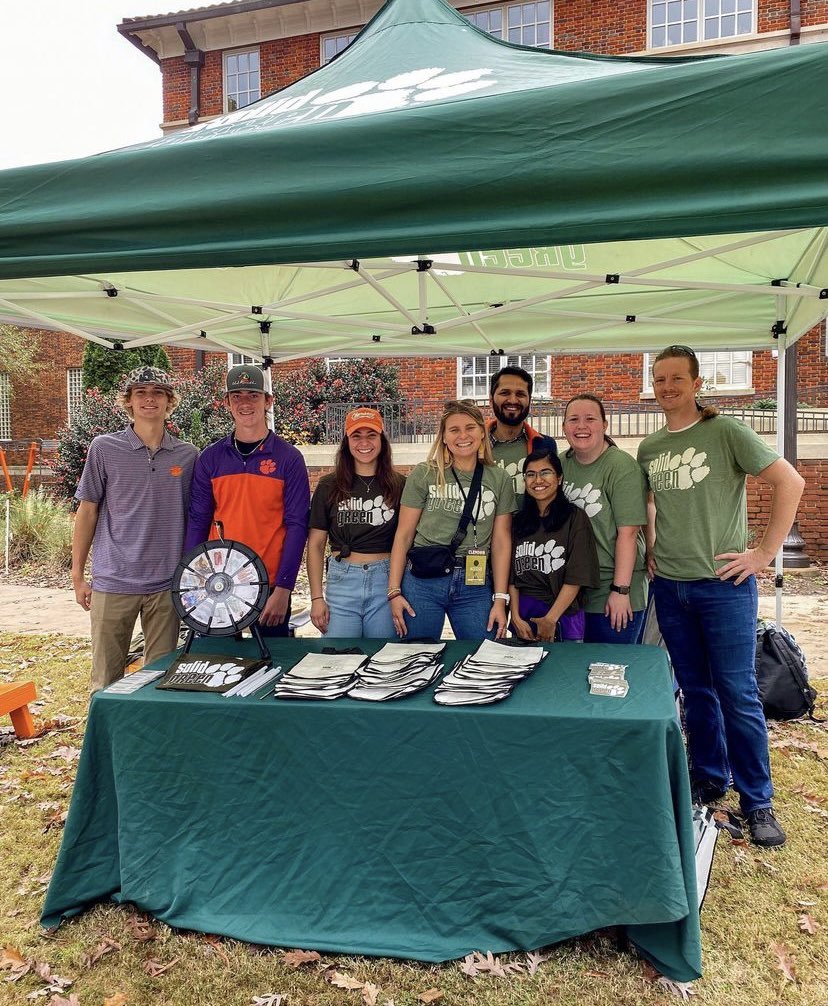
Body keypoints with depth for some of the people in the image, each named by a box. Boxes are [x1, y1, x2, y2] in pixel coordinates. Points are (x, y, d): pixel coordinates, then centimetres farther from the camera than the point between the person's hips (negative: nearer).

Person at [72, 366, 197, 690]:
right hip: (113, 582, -1)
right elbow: (87, 511, 4)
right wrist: (77, 575, 3)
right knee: (107, 681, 7)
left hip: (167, 584, 2)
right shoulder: (105, 448, 0)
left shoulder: (187, 455, 6)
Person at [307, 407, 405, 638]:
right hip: (341, 582, 0)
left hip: (386, 581, 0)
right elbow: (315, 545, 6)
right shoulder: (329, 487, 4)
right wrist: (316, 598, 0)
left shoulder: (398, 486, 3)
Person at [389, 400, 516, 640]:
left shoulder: (499, 480, 6)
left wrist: (500, 599, -1)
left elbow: (501, 542, 4)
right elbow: (403, 536, 0)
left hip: (476, 585, 1)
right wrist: (394, 591, -4)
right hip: (423, 582, -1)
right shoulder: (424, 475, 0)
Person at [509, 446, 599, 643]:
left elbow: (576, 577, -11)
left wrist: (550, 619, -14)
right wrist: (516, 617, -7)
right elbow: (512, 575, 5)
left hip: (563, 614, -4)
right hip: (523, 614, 4)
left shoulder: (575, 518, -4)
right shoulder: (520, 521, 9)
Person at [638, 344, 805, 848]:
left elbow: (790, 481, -10)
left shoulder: (726, 432, -7)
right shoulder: (648, 448, 8)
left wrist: (765, 552, -12)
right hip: (670, 586, 5)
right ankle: (710, 780, 30)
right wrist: (651, 547, 10)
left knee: (738, 693, 0)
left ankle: (758, 801, 15)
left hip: (723, 584, -4)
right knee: (696, 692, 14)